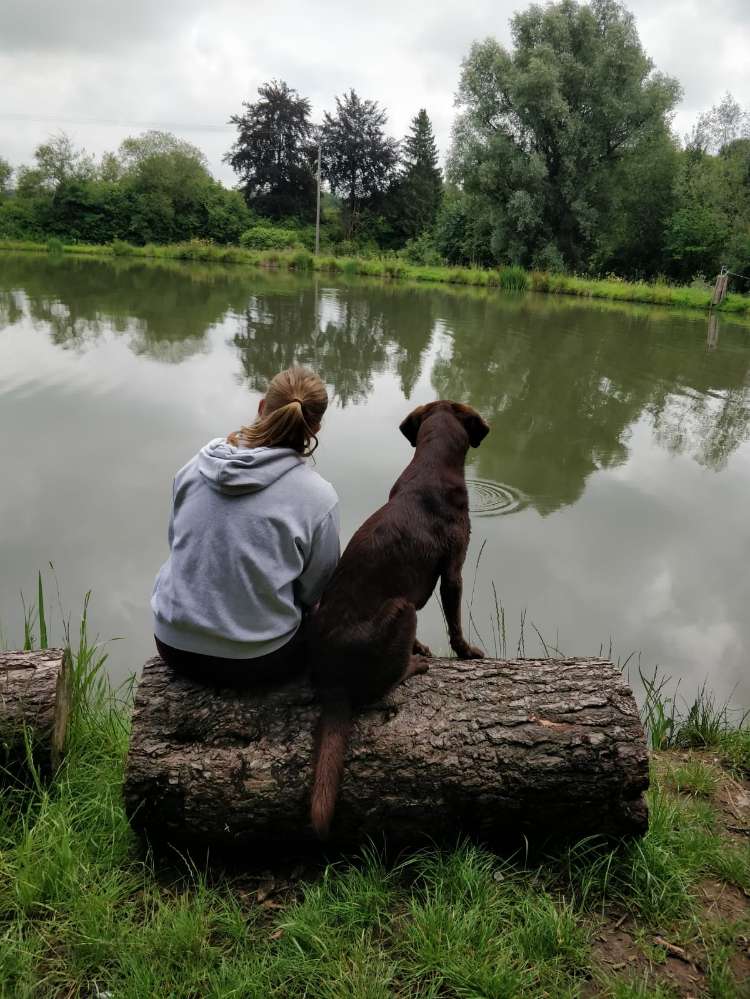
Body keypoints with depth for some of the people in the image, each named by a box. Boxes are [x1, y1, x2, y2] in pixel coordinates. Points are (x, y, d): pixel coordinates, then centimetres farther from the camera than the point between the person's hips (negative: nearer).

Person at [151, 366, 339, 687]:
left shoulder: (198, 464, -5)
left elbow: (176, 539, 9)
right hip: (251, 662, -4)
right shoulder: (318, 496, -17)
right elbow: (316, 591, -4)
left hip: (173, 646, 5)